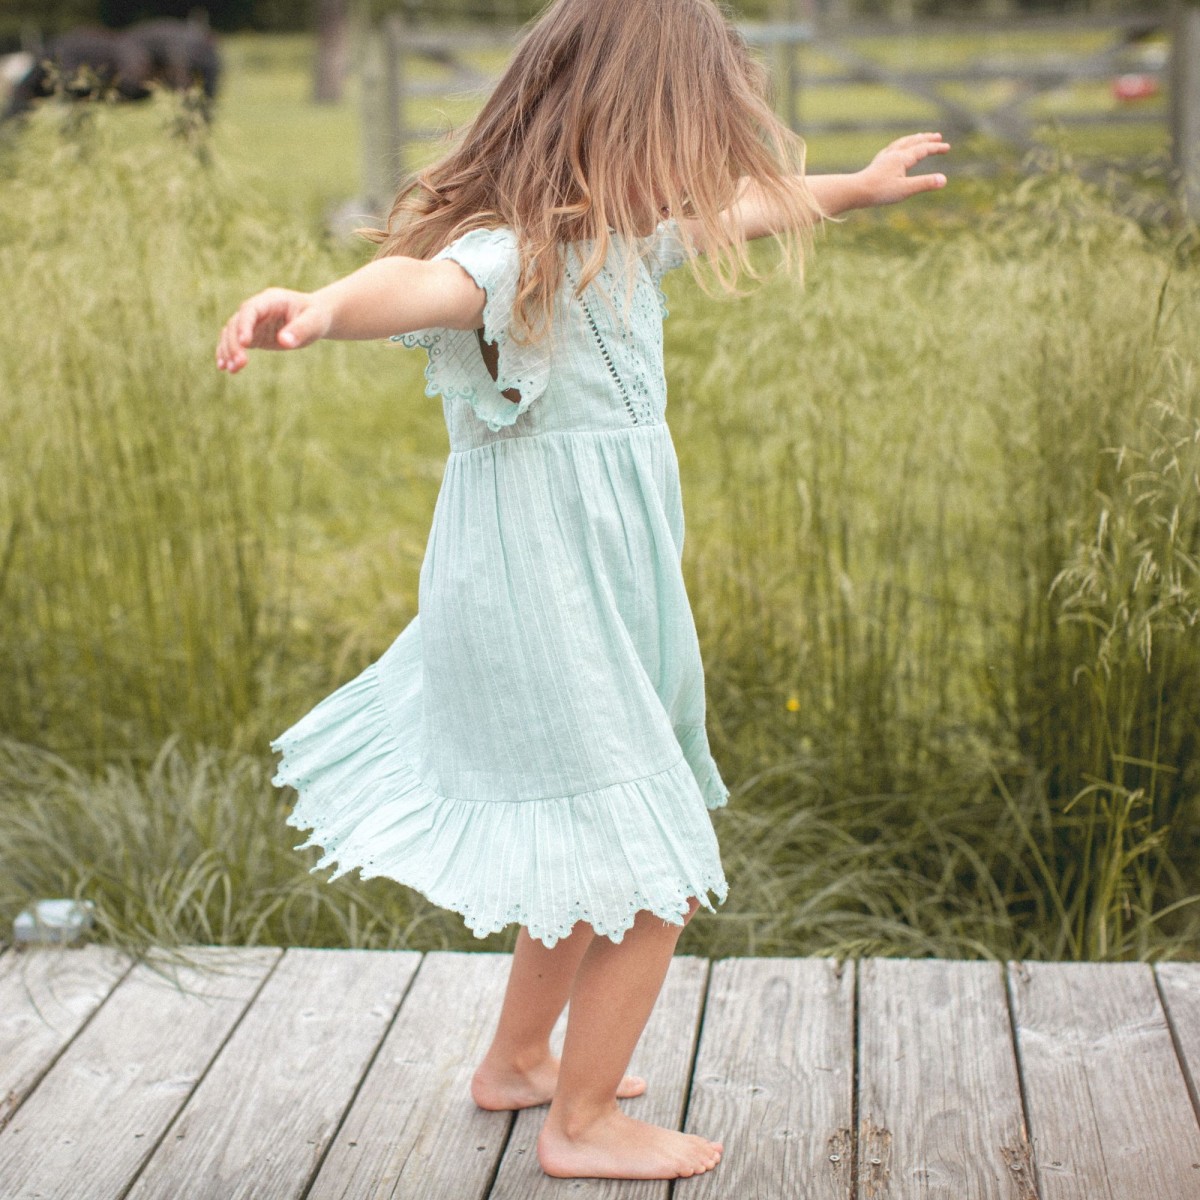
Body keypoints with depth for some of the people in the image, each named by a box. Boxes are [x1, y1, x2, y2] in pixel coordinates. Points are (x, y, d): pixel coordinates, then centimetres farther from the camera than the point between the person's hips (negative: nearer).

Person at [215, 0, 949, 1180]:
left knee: (593, 858, 24)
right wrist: (323, 307, -68)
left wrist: (853, 188, 43)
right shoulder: (518, 258, -23)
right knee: (653, 878, 0)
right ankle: (582, 1123, 17)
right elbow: (427, 283, -46)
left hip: (600, 613, 10)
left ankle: (518, 1061, 43)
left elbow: (743, 207, 27)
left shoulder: (623, 236, 7)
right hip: (546, 619, -10)